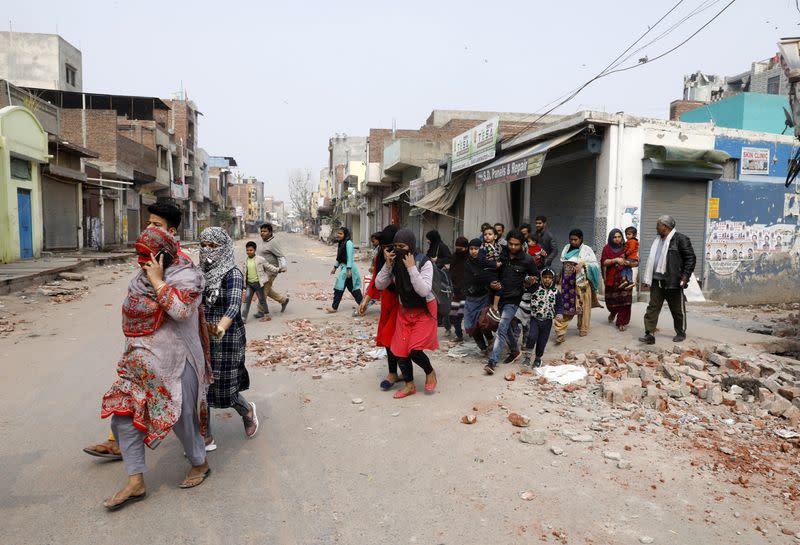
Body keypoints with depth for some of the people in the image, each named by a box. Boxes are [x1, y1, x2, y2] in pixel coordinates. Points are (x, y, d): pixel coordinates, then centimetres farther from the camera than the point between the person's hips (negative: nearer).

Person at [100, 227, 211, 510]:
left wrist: (157, 281, -25)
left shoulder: (186, 276, -14)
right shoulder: (142, 276, 8)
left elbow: (180, 310, -32)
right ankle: (135, 483, 16)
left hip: (174, 362, -7)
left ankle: (200, 464, 32)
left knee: (181, 418, 5)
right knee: (125, 416, 3)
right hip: (141, 362, 8)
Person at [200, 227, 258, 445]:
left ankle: (248, 411, 36)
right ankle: (206, 438, 23)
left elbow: (234, 305, -31)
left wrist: (221, 328, -49)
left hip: (226, 340, -6)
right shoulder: (202, 273, 4)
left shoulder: (232, 274, -15)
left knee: (224, 388, 4)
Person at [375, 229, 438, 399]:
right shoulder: (395, 263, -7)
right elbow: (379, 285, -8)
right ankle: (409, 385, 23)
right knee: (400, 349, 3)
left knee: (414, 349, -14)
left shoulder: (424, 263, -19)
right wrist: (388, 265, -19)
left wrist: (411, 267, -30)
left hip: (424, 310, -5)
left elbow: (423, 291, -29)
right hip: (404, 311, 5)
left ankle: (430, 372, 18)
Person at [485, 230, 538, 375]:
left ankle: (492, 362, -17)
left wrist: (532, 280, -14)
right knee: (508, 327, 19)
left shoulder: (527, 260, -6)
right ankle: (514, 351, 41)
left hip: (513, 299, -5)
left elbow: (536, 275, 8)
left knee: (502, 329, -14)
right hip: (501, 297, 5)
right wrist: (493, 284, -6)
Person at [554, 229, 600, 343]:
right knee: (564, 306, -3)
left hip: (581, 282, -2)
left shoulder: (586, 250, -2)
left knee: (582, 306, 10)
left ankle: (583, 329, 29)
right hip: (567, 283, 3)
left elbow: (595, 265, -5)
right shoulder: (566, 248, 10)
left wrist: (583, 263, -19)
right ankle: (560, 332, -5)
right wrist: (561, 276, 10)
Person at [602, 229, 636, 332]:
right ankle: (613, 312, 40)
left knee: (624, 301, -9)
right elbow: (604, 262, -7)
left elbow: (636, 263, 2)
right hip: (611, 279, 1)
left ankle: (622, 322, 1)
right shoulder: (607, 248, 5)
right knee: (611, 301, 6)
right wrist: (616, 260, -19)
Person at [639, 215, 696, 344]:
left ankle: (681, 333, 26)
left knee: (677, 309, 9)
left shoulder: (680, 239, -8)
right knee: (652, 307, 0)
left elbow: (691, 258, -11)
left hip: (673, 282, -7)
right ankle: (649, 334, 0)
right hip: (657, 281, 7)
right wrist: (648, 278, 16)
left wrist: (685, 276, -17)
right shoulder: (658, 240, 16)